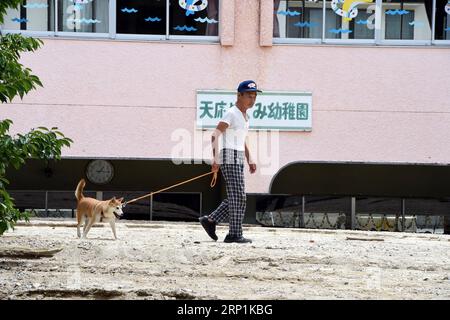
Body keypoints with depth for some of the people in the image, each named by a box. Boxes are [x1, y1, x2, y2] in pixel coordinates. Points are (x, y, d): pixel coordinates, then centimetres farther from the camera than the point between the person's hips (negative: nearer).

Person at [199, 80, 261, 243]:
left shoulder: (244, 115, 17)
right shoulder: (231, 114, -12)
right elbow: (215, 135, -20)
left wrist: (249, 160, 18)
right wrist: (215, 158, -29)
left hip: (238, 159, 9)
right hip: (229, 157, -9)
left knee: (236, 198, 10)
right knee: (238, 197, -10)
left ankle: (210, 220, 18)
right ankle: (235, 234, -7)